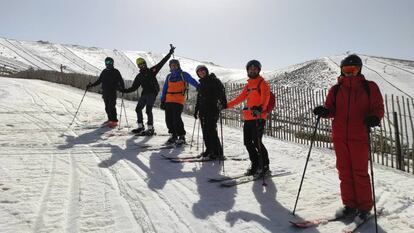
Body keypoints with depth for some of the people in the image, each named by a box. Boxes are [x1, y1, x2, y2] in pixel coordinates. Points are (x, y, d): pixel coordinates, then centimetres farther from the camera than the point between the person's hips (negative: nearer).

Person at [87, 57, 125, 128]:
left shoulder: (116, 72, -1)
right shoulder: (104, 72, 14)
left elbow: (121, 81, -5)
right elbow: (99, 81, 21)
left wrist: (122, 88, -22)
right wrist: (91, 85, 14)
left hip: (112, 92, -5)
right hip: (105, 92, 5)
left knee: (112, 106, -10)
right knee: (107, 107, 8)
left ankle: (114, 121, -4)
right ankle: (110, 119, 19)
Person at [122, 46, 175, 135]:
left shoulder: (151, 71, 3)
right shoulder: (139, 76, 16)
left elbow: (162, 63, 0)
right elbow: (133, 88, 18)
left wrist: (170, 53, -4)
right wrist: (124, 91, 7)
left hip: (152, 93, -6)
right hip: (144, 94, 7)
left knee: (148, 110, -13)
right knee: (138, 109, 8)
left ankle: (150, 128, -5)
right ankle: (140, 127, 22)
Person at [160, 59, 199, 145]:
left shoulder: (183, 75, 3)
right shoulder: (169, 76, 18)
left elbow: (192, 81, -9)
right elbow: (165, 89, 20)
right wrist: (163, 100, 14)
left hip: (179, 101, -5)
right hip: (168, 101, 6)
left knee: (176, 118, -15)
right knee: (169, 119, 4)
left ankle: (182, 136, -2)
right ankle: (174, 135, 19)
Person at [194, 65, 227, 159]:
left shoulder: (214, 80, 0)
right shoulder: (201, 84, 22)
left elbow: (221, 90, -13)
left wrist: (223, 102, -28)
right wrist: (196, 110, 26)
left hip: (213, 109, -7)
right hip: (203, 110, 7)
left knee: (211, 130, -13)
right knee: (205, 131, 6)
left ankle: (218, 152, -6)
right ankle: (209, 150, 17)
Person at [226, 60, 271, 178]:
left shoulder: (262, 83, -1)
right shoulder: (248, 85, 20)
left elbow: (265, 97, -17)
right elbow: (240, 98, 26)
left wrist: (260, 108, -35)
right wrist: (227, 105, 22)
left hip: (259, 117, -7)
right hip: (248, 118, 7)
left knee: (257, 142, -10)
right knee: (248, 142, 8)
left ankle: (265, 167, 4)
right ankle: (255, 165, 22)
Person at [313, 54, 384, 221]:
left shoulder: (369, 87, 5)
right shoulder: (335, 89, 10)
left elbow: (378, 108, 3)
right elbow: (331, 109, 10)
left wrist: (374, 118, -18)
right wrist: (324, 111, -13)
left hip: (359, 137, -3)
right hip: (339, 137, 3)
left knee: (360, 172, 1)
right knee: (344, 171, 8)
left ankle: (364, 207, 17)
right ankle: (349, 204, 22)